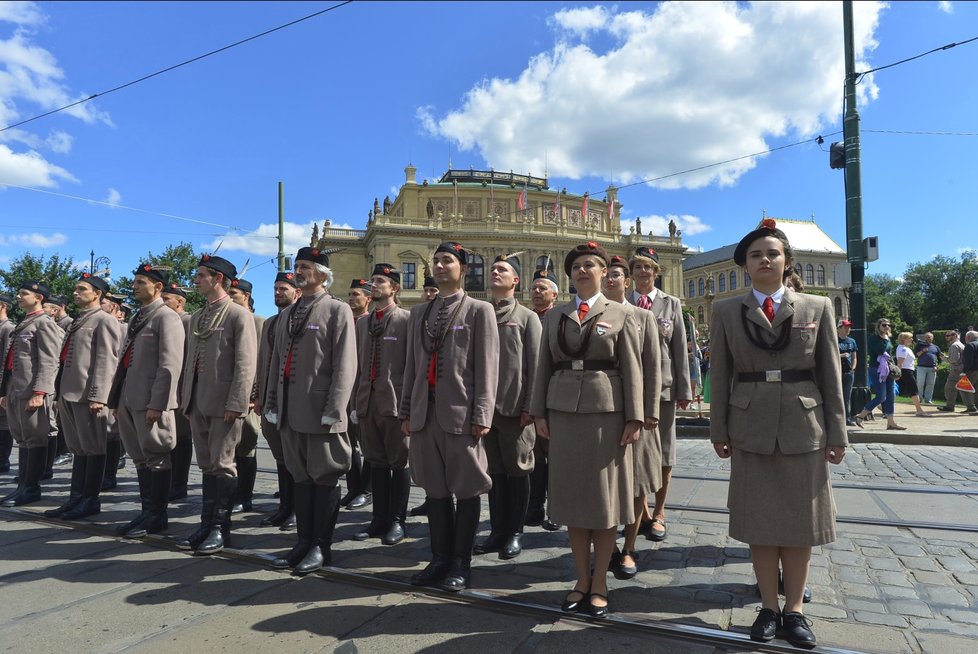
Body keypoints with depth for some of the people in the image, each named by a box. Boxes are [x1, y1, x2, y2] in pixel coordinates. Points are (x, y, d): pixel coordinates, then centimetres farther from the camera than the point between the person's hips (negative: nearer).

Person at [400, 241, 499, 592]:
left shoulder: (479, 311, 1)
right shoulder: (418, 312, 16)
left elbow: (486, 368, -5)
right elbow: (411, 365, 16)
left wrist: (481, 415, -11)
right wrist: (406, 411, 12)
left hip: (460, 413, -4)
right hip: (425, 413, 5)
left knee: (466, 490, 5)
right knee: (435, 490, 12)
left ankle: (461, 563, 19)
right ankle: (440, 558, 26)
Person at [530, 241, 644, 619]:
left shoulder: (620, 315, 5)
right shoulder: (554, 317, 13)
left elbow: (632, 371, 0)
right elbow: (544, 368, 11)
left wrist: (634, 418, -7)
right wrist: (539, 412, 4)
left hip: (606, 411, -2)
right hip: (563, 410, 3)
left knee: (604, 497, 4)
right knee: (572, 495, 6)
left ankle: (600, 583, 17)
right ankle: (582, 579, 20)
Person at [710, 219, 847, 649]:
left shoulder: (817, 307, 3)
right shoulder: (726, 311, 2)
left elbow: (830, 374, 3)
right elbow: (720, 375, 2)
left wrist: (837, 433, 1)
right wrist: (719, 429, 1)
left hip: (804, 427, 1)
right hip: (751, 428, 0)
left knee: (800, 522, 9)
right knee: (759, 522, 8)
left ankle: (794, 609, 25)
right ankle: (769, 607, 23)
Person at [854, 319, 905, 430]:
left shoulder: (887, 338, 16)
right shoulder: (873, 338, -9)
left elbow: (890, 354, 23)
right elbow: (880, 350, -24)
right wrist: (885, 339, -13)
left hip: (888, 370, 8)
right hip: (877, 370, -8)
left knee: (890, 397, 7)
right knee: (880, 397, -12)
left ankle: (891, 422, 12)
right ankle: (859, 416, -3)